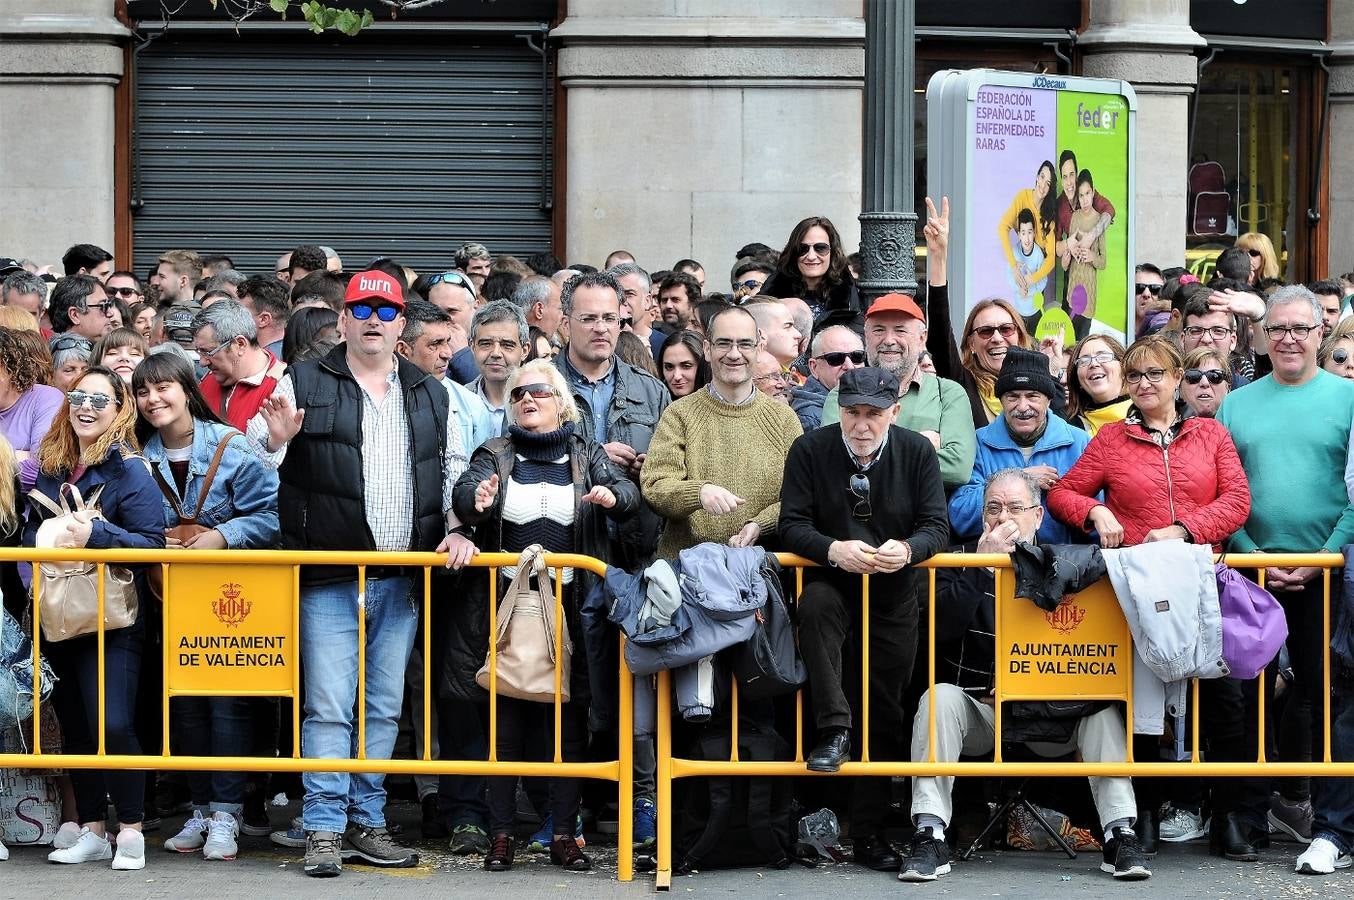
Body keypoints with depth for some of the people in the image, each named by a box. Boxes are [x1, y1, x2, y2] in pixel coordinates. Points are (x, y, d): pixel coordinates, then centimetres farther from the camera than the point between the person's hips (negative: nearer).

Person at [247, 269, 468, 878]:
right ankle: (324, 829, -4)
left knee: (384, 707, 8)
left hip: (403, 578, 4)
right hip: (329, 577, -4)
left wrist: (455, 528, 3)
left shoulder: (430, 394, 13)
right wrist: (275, 440, -20)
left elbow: (455, 469, 18)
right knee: (328, 706, -8)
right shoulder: (304, 384, 2)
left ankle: (367, 822, 16)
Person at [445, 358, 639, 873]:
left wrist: (613, 496, -27)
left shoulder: (585, 454, 9)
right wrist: (477, 500, -35)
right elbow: (464, 491, -11)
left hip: (570, 605, 0)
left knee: (568, 720, 3)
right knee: (504, 718, 1)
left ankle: (564, 835, 9)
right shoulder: (495, 455, 8)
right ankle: (501, 835, 6)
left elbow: (629, 493, -3)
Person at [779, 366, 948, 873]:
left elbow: (936, 526, -7)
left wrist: (908, 549, -30)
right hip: (833, 581, -1)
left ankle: (869, 833, 12)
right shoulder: (810, 451, -7)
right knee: (814, 603, -38)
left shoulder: (917, 453, -4)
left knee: (884, 714, 4)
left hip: (895, 594, 1)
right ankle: (833, 731, -34)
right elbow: (792, 526, -11)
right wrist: (834, 550, -30)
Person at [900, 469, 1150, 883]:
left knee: (1102, 709, -25)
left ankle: (1120, 833, -29)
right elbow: (942, 626, -16)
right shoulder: (959, 564, 5)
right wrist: (983, 563, -17)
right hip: (977, 708, 0)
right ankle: (930, 836, -34)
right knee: (940, 698, -30)